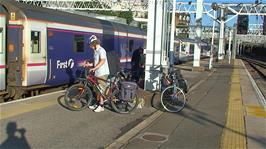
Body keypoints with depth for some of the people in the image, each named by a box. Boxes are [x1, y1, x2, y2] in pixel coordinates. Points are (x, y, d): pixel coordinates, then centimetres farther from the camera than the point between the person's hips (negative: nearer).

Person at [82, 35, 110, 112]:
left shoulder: (101, 50, -14)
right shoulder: (96, 51, 15)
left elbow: (102, 61, -25)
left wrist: (94, 68, -29)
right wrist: (89, 64, 4)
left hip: (102, 73, -10)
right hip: (97, 73, 10)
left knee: (101, 89, -5)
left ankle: (101, 106, 2)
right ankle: (97, 104, 25)